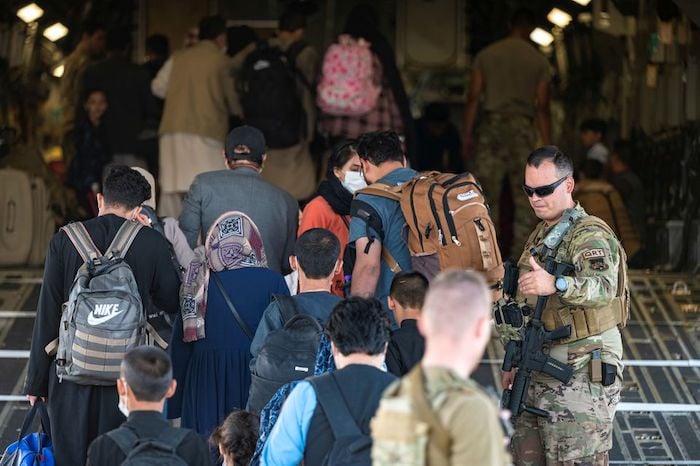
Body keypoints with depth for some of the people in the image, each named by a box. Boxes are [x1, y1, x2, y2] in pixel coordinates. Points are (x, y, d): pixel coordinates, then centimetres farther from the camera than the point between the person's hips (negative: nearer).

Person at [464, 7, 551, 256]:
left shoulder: (486, 55, 7)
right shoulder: (539, 61, 4)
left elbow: (473, 98, 2)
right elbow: (542, 107, 1)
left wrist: (467, 134, 5)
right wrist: (547, 145, 4)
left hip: (491, 125, 1)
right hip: (522, 125, -1)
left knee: (488, 193, 2)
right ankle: (521, 252, -1)